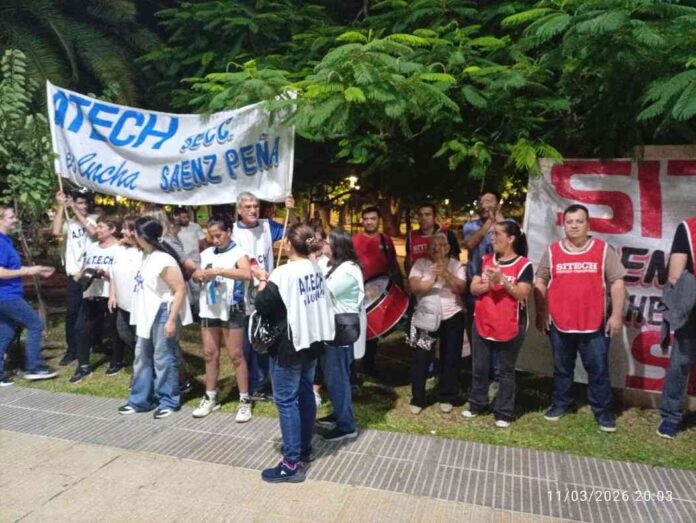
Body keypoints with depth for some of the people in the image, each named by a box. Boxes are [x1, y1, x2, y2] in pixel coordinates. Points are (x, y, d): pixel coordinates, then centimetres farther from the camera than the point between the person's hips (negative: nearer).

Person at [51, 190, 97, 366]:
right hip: (75, 275, 1)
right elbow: (56, 232, -15)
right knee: (72, 313, 3)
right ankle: (71, 350, 13)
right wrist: (60, 206, -11)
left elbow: (93, 232, -17)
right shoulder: (68, 222, 5)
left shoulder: (93, 220, 4)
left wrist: (77, 212, -14)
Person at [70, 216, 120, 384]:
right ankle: (83, 365, 9)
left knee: (113, 329, 7)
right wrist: (80, 275, 1)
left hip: (110, 295, -6)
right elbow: (83, 269, 23)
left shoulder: (119, 248, -5)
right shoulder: (91, 247, 15)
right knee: (81, 327, -1)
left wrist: (105, 274, -23)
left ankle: (116, 361, 27)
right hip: (91, 294, 6)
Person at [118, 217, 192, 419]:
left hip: (163, 314, -10)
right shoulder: (147, 256, 7)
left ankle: (168, 401, 17)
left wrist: (172, 320, -23)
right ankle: (140, 400, 28)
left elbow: (180, 290, -21)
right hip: (147, 315, 10)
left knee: (163, 359, 1)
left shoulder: (164, 261, -21)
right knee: (142, 358, 15)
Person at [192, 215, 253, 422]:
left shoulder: (237, 253, -9)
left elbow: (247, 274, -27)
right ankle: (211, 397, 26)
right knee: (210, 354, 12)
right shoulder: (206, 254, 9)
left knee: (236, 355, 0)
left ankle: (245, 401, 9)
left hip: (231, 309, -6)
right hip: (209, 308, 6)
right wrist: (202, 275, -3)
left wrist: (219, 271, -30)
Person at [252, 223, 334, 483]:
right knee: (305, 394, 19)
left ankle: (292, 463, 7)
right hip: (312, 340, 8)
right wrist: (271, 280, 9)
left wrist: (263, 281, 0)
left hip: (289, 345, -8)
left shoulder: (284, 273, -21)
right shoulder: (316, 269, 2)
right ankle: (304, 448, 33)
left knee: (286, 401, 1)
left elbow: (262, 306, -14)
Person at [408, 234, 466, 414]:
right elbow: (414, 287, -14)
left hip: (452, 318, 1)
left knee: (450, 359, 9)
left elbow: (460, 288, -13)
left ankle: (447, 397, 25)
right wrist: (433, 279, -26)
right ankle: (417, 399, 14)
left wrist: (446, 273, -26)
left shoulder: (456, 265, 1)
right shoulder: (420, 264, -2)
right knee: (420, 358, 1)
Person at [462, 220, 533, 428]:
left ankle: (503, 413, 18)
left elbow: (522, 294, -16)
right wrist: (489, 283, -18)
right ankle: (476, 405, 29)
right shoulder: (486, 260, 6)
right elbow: (473, 288, 1)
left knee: (506, 371, 7)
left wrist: (502, 280, -26)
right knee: (479, 368, 14)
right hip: (482, 324, 4)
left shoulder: (523, 264, -7)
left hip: (510, 327, -4)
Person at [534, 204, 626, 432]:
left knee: (598, 369, 7)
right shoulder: (552, 251, 3)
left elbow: (617, 282, 0)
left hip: (595, 324, -1)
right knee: (562, 368, 15)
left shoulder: (604, 250, -1)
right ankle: (561, 403, 31)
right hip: (559, 323, 2)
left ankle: (602, 410, 22)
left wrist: (616, 314, -5)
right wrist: (541, 313, 3)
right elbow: (540, 282, 7)